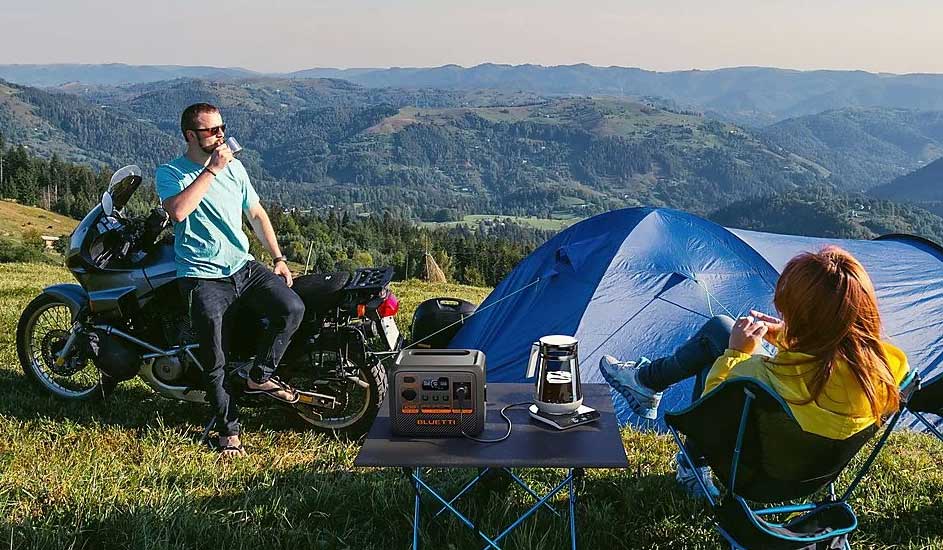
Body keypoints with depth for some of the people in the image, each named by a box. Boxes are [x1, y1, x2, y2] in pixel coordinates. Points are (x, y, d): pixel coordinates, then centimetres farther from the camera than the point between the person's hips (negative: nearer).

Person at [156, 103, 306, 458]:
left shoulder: (234, 167, 13)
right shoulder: (170, 173, -3)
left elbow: (256, 213, 20)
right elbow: (178, 210, -24)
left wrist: (278, 258, 13)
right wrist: (211, 170, -22)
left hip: (244, 267, 5)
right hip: (203, 277, -4)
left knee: (292, 308, -20)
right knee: (215, 363, -7)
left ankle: (259, 376, 0)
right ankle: (229, 431, 12)